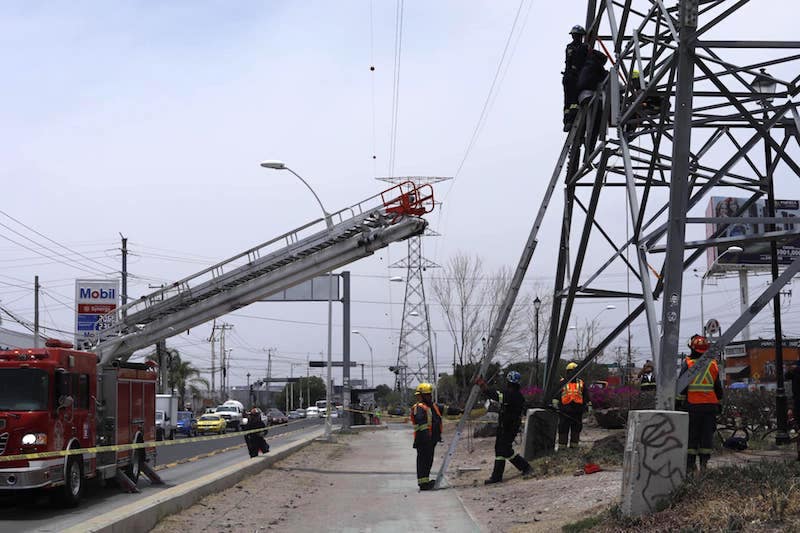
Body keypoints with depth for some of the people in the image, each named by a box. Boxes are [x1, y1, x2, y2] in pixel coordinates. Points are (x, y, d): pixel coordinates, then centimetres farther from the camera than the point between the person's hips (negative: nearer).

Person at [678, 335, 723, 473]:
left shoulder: (687, 364, -5)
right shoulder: (713, 365, 7)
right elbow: (718, 388, 13)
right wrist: (718, 404, 21)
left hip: (692, 405, -3)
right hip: (710, 405, 3)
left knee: (691, 435, 3)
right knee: (707, 435, 7)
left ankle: (690, 464, 1)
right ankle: (704, 463, 5)